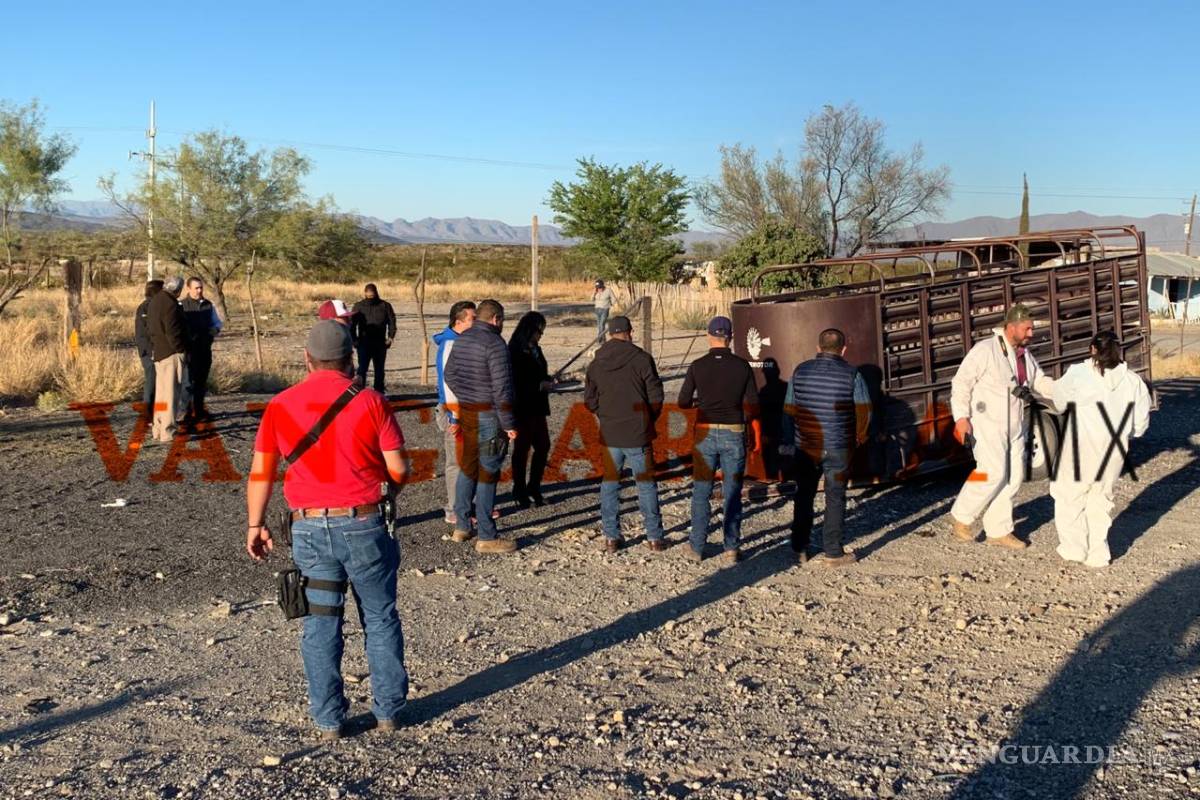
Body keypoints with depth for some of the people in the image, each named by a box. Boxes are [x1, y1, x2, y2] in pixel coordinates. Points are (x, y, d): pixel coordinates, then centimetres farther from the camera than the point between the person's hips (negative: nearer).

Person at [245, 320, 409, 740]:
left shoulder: (281, 405, 0)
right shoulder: (370, 402, -6)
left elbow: (260, 471, 4)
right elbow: (398, 469, -6)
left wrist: (255, 524, 15)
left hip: (309, 528, 2)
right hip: (363, 524, -1)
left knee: (321, 626, 11)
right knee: (380, 619, 13)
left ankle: (328, 720, 18)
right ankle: (388, 711, 22)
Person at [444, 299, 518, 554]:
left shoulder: (461, 339, 8)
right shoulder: (495, 343, -17)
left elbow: (449, 374, 16)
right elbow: (501, 388, -19)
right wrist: (509, 424, -14)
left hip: (466, 412, 8)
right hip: (489, 415, -8)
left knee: (468, 467, 19)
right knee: (487, 474, -2)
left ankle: (461, 526, 27)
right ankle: (487, 537, 5)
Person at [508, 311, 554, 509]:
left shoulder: (535, 349, 11)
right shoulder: (515, 351, -15)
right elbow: (514, 383, -19)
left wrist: (547, 381, 0)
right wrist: (540, 385, -20)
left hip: (537, 407, 8)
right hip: (522, 409, -8)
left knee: (543, 446, 10)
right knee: (521, 449, 3)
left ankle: (534, 487, 23)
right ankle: (519, 492, 15)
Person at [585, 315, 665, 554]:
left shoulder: (596, 363, 2)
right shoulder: (642, 359, -9)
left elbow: (590, 401, 5)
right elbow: (656, 397, -7)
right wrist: (650, 420, 11)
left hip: (609, 435, 3)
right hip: (638, 435, -3)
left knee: (609, 483, 13)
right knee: (646, 484, 7)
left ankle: (611, 537, 14)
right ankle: (654, 537, 9)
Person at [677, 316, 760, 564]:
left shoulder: (697, 366, -5)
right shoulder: (742, 366, -3)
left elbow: (683, 402, 0)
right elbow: (753, 405, -2)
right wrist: (757, 435, 13)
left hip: (705, 433, 0)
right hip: (734, 434, 1)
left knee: (701, 493, 9)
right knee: (732, 494, 7)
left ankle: (697, 548, 13)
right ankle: (731, 549, 6)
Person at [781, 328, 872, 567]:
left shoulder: (801, 371, 2)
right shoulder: (851, 374, -6)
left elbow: (789, 410, 4)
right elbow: (864, 410, -4)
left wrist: (787, 442, 13)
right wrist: (859, 437, 13)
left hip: (805, 447, 2)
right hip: (839, 448, -2)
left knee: (804, 496, 15)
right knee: (835, 498, 6)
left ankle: (800, 549, 21)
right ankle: (832, 552, 10)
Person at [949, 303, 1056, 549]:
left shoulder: (1025, 354, 12)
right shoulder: (985, 350, -13)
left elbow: (1041, 382, 16)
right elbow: (961, 383, -13)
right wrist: (961, 417, -20)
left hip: (1014, 426, 8)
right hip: (987, 425, -8)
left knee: (1014, 476, 8)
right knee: (993, 473, -15)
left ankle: (998, 531, 18)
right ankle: (962, 516, 6)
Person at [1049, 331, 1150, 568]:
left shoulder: (1079, 374, -9)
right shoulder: (1133, 380, -1)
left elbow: (1060, 401, 6)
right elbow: (1140, 424, 4)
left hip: (1082, 447, -3)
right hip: (1114, 450, 3)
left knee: (1070, 495, 13)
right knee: (1101, 498, 18)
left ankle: (1074, 548, 15)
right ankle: (1098, 552, 19)